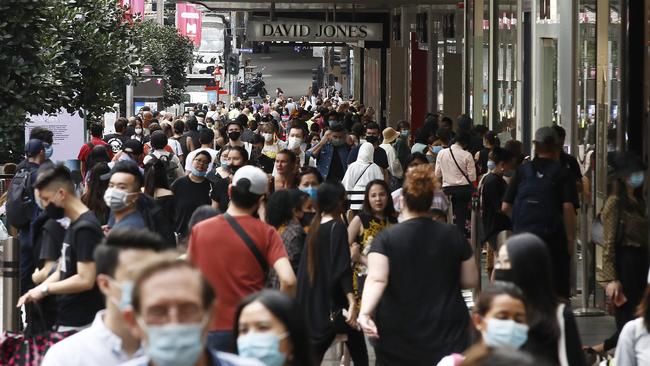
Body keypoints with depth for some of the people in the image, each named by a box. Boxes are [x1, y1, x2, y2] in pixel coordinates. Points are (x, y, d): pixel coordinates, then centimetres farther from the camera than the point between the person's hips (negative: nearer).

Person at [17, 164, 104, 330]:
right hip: (68, 319, 9)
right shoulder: (74, 225, 15)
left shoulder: (85, 228, -16)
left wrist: (45, 288, -12)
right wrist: (35, 291, 6)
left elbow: (85, 280, -22)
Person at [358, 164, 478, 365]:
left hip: (398, 335, -1)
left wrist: (365, 312, -31)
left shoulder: (386, 238, -7)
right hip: (447, 332, 1)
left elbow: (377, 279, -21)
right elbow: (470, 280, 6)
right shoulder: (453, 235, 0)